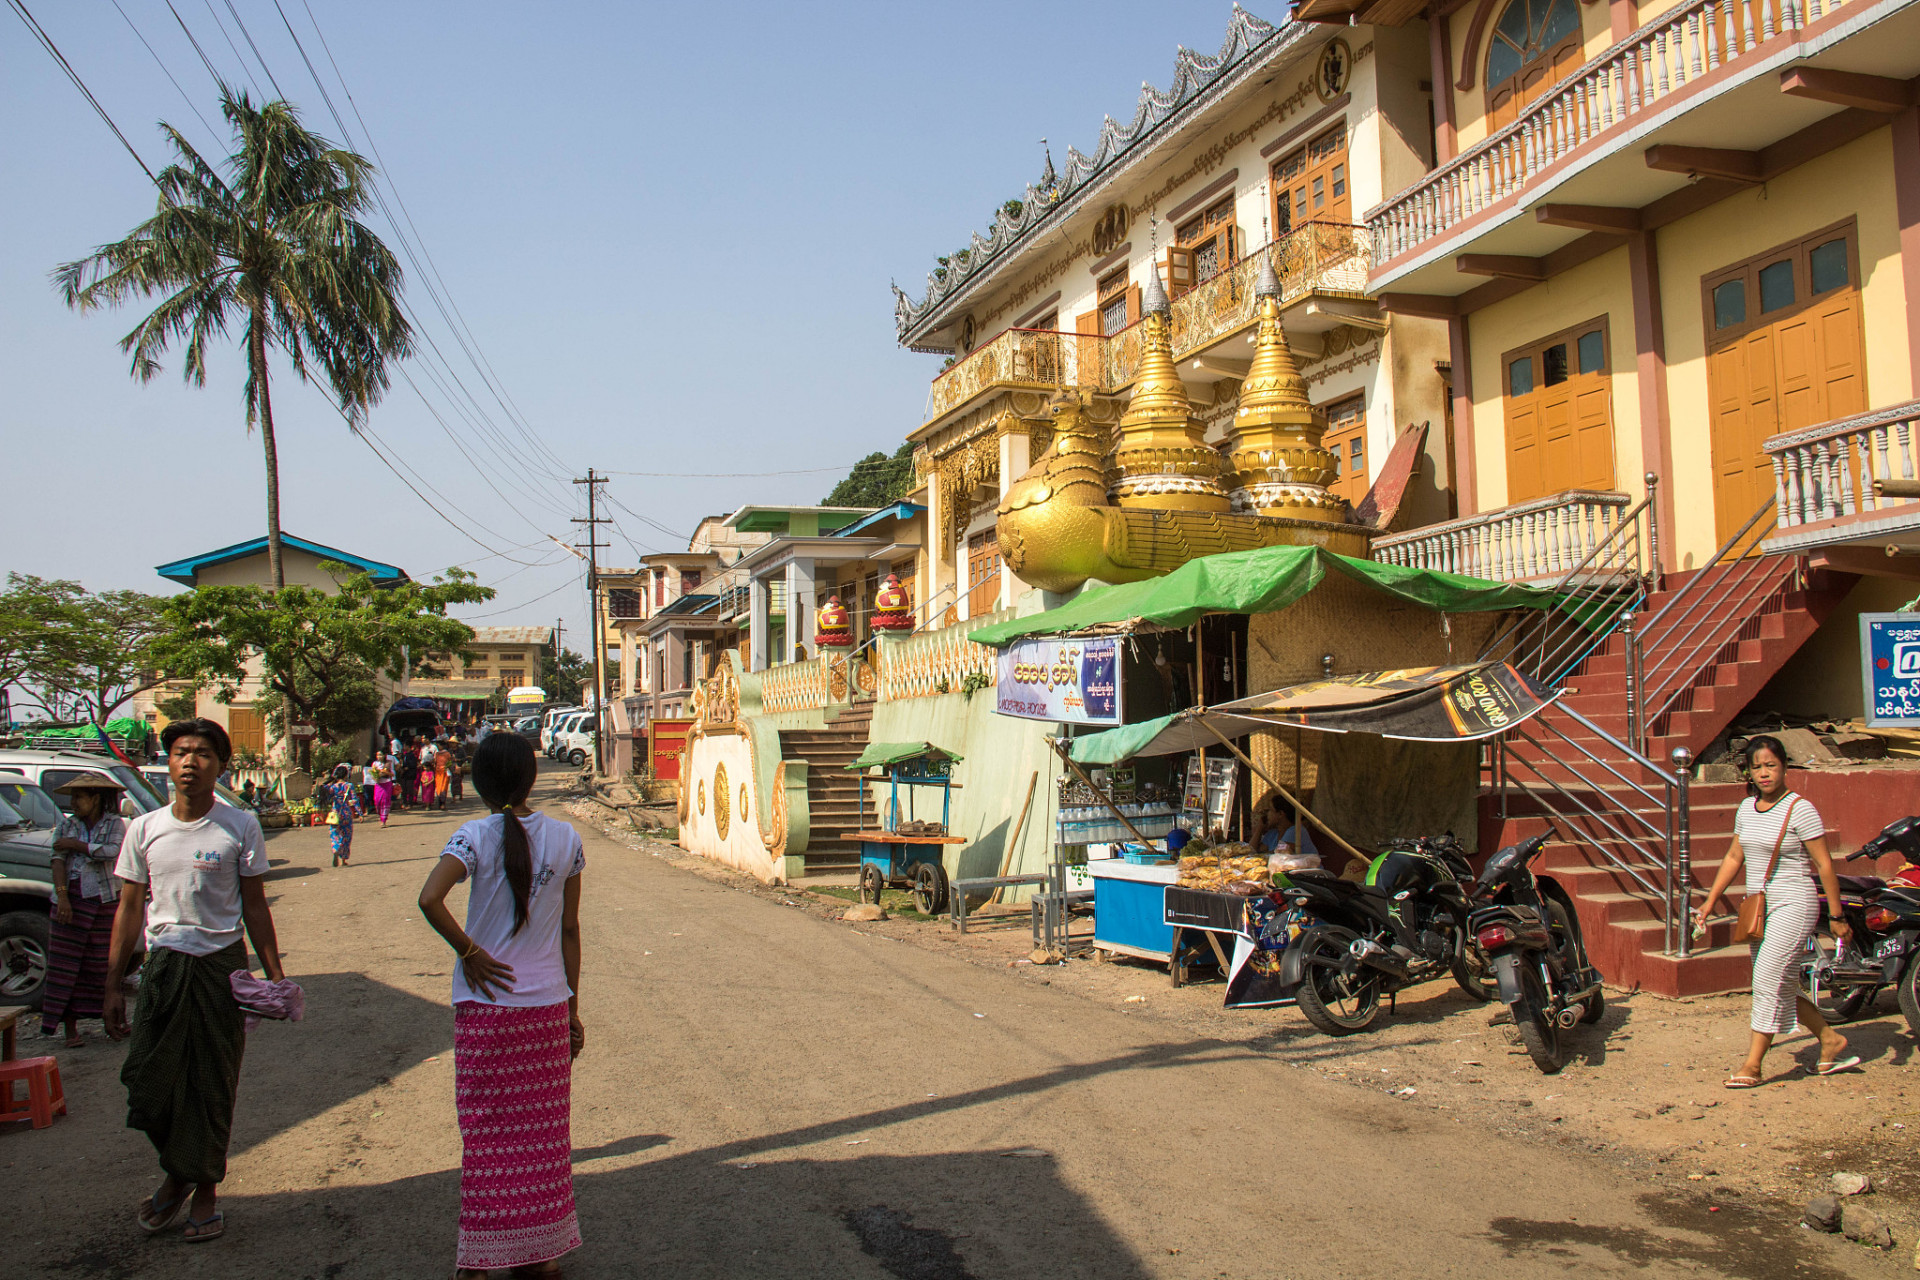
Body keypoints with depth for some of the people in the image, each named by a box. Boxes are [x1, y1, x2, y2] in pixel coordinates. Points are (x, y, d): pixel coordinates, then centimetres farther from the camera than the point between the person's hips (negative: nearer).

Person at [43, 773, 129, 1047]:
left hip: (105, 899, -2)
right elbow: (59, 861, -3)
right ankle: (71, 1028, 2)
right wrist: (62, 896, -15)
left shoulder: (115, 824, 4)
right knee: (66, 963, -2)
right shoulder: (66, 825, 9)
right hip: (71, 899, 2)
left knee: (104, 962, 4)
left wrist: (75, 845, -10)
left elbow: (112, 850, -16)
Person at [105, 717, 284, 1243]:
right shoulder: (144, 829, 3)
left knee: (213, 1086, 6)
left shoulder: (240, 826, -3)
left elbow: (255, 907, 2)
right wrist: (113, 985, 5)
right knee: (148, 1082, 1)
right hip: (162, 964, 2)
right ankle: (176, 1174, 27)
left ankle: (205, 1189, 23)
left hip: (222, 964, -2)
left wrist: (275, 974, -1)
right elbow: (129, 910, 8)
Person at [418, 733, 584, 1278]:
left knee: (485, 1131, 9)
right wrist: (573, 1009, 9)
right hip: (548, 1004, 2)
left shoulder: (475, 837, -8)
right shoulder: (565, 839, -1)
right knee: (545, 1131, 13)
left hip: (486, 1007, -2)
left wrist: (468, 951, -12)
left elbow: (429, 897, -26)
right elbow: (570, 930, 3)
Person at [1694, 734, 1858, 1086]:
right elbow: (1734, 856, 17)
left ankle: (1752, 1066, -5)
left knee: (1769, 980, -10)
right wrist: (1711, 900, 13)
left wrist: (1837, 916, -8)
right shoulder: (1746, 808, 9)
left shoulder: (1800, 809, -10)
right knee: (1782, 986, 12)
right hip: (1759, 906, 7)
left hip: (1793, 905, -7)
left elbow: (1824, 865, -8)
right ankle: (1831, 1040, 31)